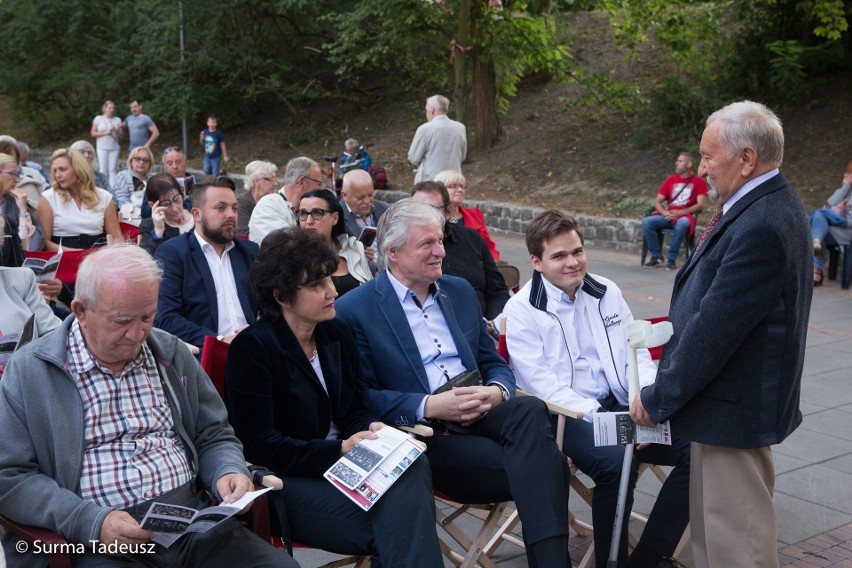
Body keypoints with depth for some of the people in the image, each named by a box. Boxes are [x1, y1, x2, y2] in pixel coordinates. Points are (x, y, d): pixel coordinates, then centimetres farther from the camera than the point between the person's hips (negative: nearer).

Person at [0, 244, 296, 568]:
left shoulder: (172, 353, 13)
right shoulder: (29, 371, 1)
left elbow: (215, 436, 18)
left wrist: (228, 472, -5)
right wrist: (91, 522, -17)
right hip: (100, 541, -3)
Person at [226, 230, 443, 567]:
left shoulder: (338, 334, 8)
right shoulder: (251, 348, -11)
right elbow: (260, 446, -14)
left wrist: (371, 430, -10)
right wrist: (341, 449, -20)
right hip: (289, 480, -6)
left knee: (412, 464, -27)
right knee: (393, 522, -29)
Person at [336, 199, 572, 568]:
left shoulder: (460, 291, 17)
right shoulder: (355, 310, -2)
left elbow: (495, 363, 17)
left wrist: (495, 392, -8)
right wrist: (428, 406, -19)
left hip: (479, 414, 6)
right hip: (422, 433, -5)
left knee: (530, 411, -31)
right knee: (542, 464, -29)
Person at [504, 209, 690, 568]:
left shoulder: (607, 292, 11)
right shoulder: (521, 310, -5)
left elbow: (638, 353, 12)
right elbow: (543, 385, -13)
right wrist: (600, 419, -22)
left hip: (623, 406, 6)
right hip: (567, 415, -6)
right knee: (615, 461, -34)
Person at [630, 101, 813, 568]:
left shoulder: (760, 226, -25)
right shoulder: (768, 206, 7)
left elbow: (715, 328, -24)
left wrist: (658, 399, -15)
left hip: (734, 407, -10)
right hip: (729, 397, 10)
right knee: (710, 530, 22)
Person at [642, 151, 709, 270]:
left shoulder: (698, 182, 3)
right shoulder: (671, 179, 15)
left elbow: (701, 205, -5)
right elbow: (657, 201, 12)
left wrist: (679, 213, -15)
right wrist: (664, 213, -10)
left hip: (685, 216, -4)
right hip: (668, 216, 4)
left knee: (682, 224, -40)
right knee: (646, 222, -23)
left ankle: (672, 259, -26)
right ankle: (656, 256, -14)